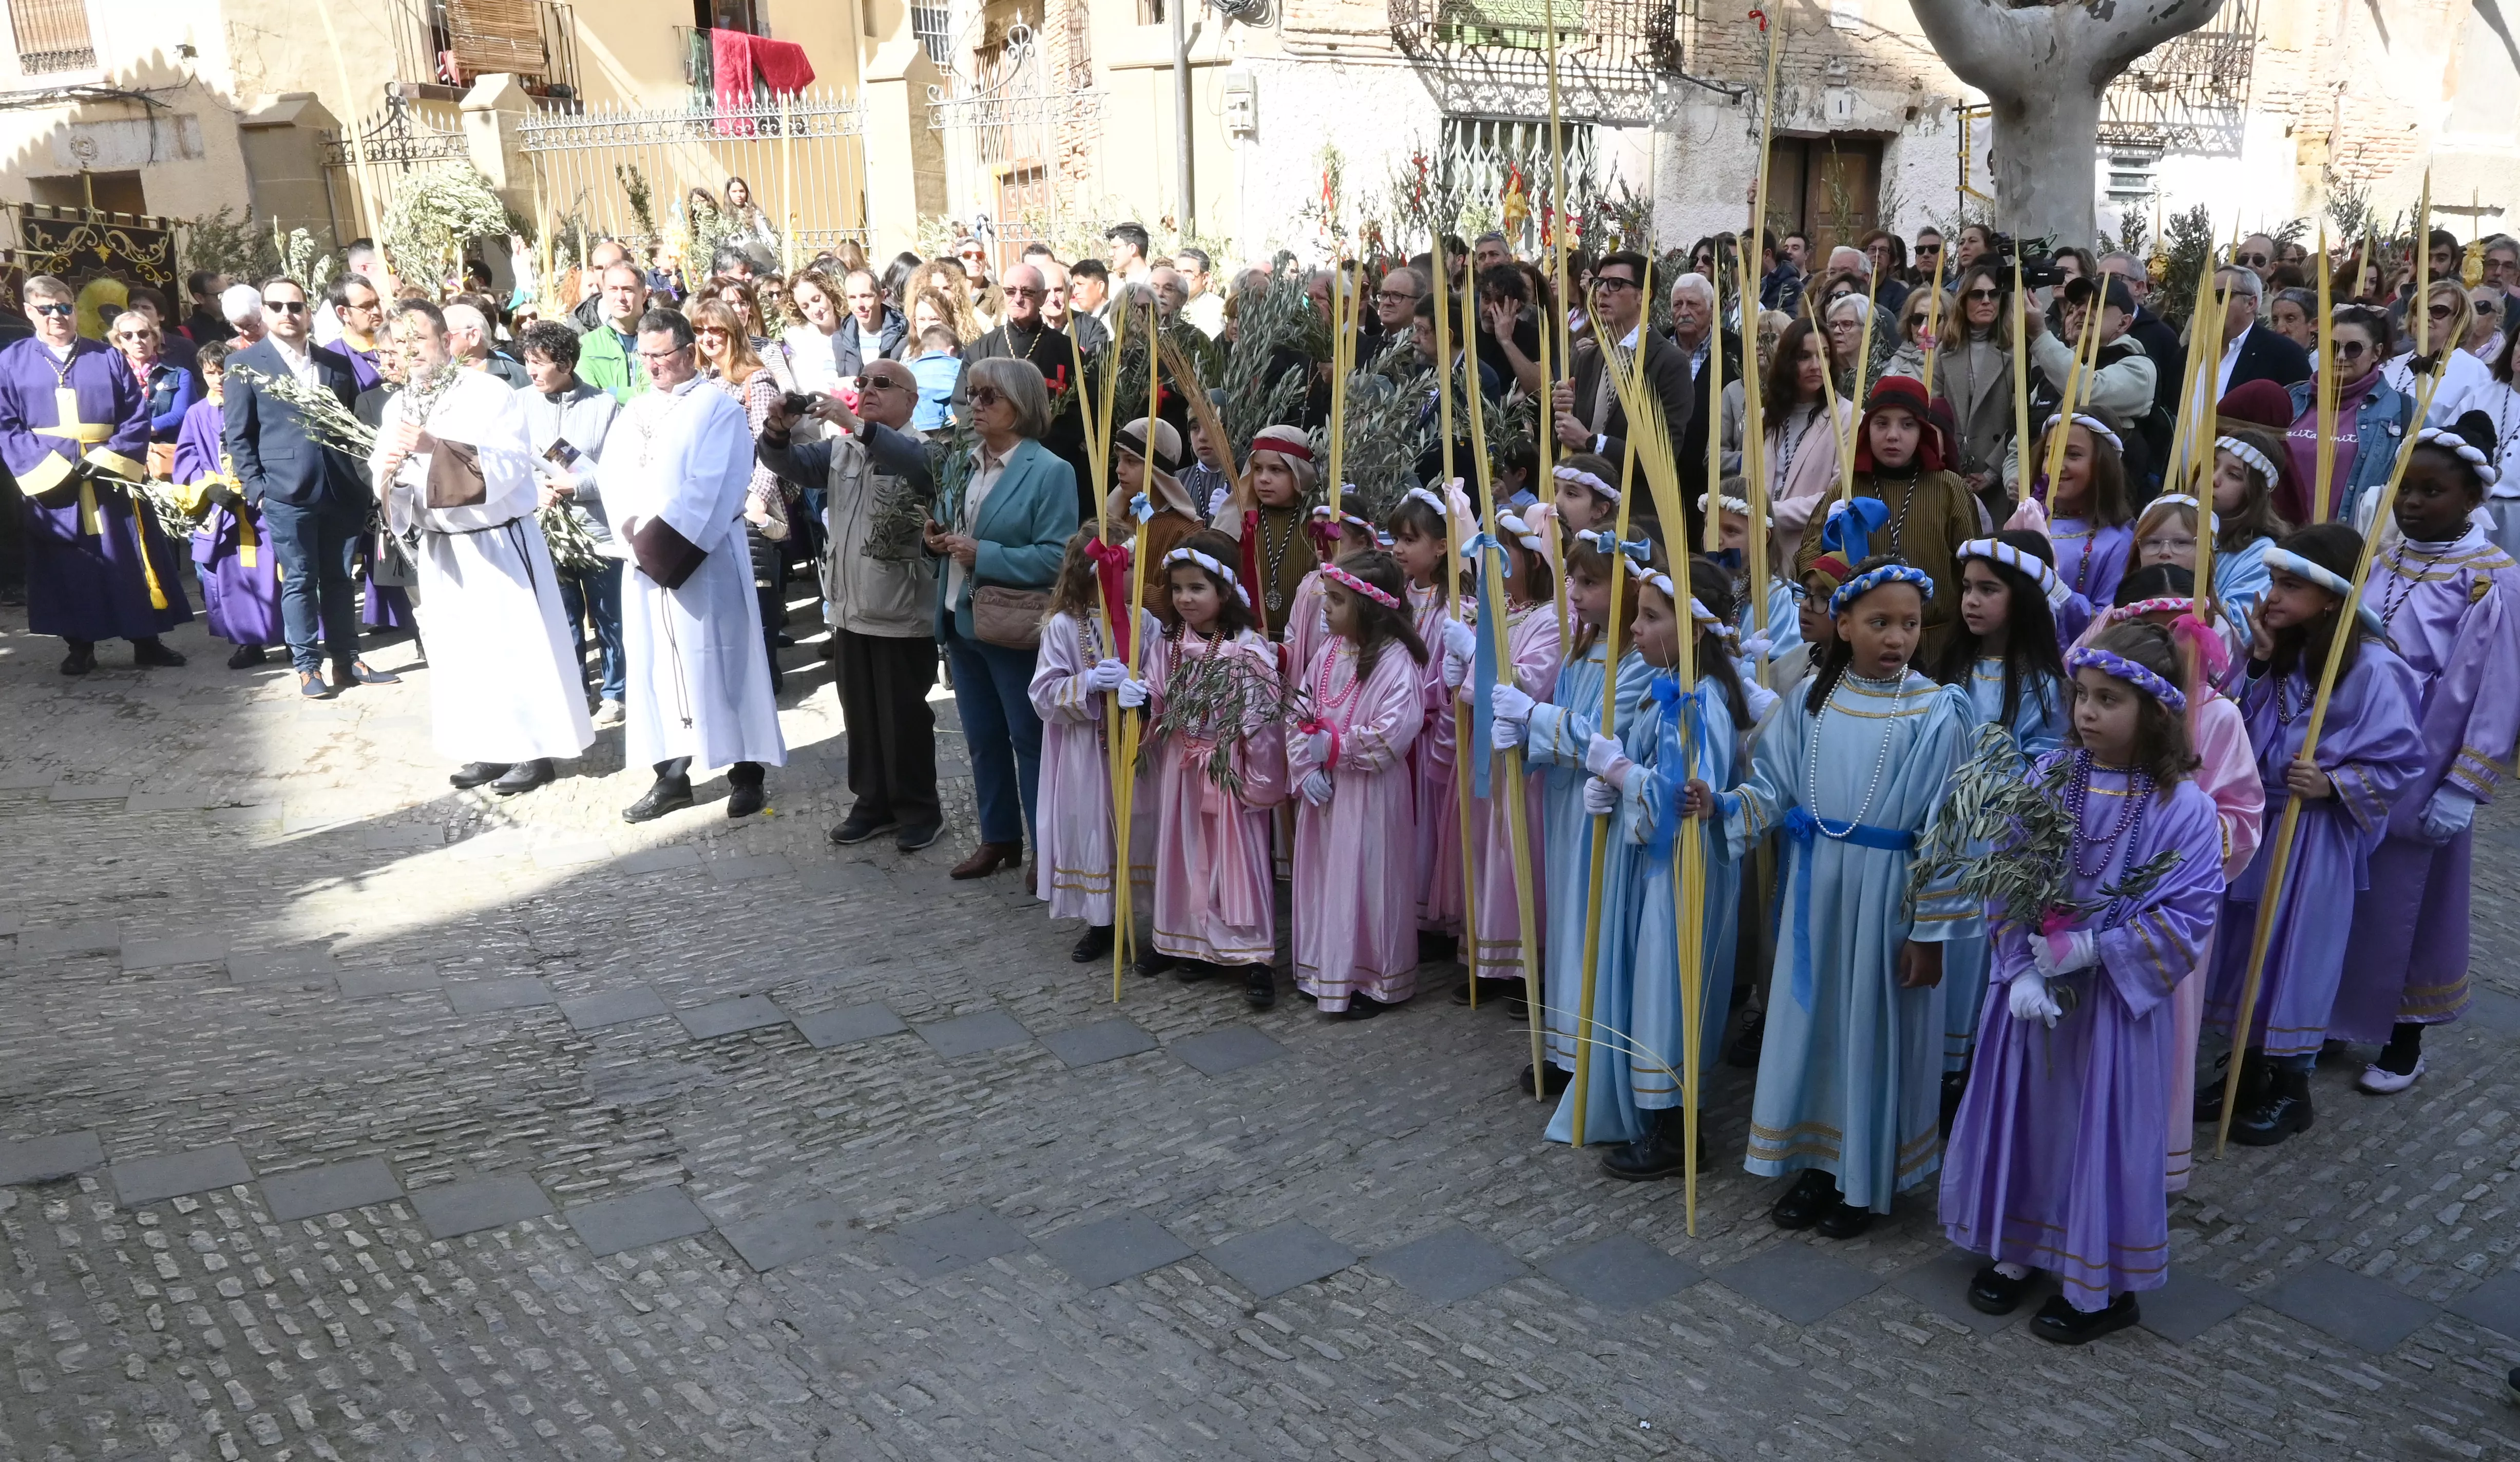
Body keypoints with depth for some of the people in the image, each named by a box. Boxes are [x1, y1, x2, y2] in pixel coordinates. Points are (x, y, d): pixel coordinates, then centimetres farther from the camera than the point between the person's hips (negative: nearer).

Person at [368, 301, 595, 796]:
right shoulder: (397, 408, 7)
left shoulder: (491, 394, -10)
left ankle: (534, 749, 8)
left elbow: (514, 464, -22)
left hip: (499, 543, -6)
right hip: (439, 550, 6)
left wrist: (437, 447, -31)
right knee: (459, 651, 9)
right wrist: (385, 473, -20)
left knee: (516, 645, -2)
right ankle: (488, 748, 20)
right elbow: (386, 486, 5)